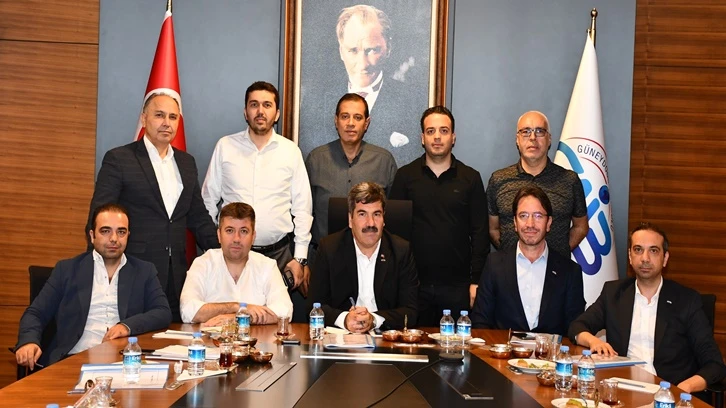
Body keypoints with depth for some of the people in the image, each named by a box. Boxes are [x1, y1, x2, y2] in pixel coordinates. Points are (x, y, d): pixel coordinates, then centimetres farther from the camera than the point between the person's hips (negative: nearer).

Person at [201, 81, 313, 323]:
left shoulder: (291, 151, 6)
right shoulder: (225, 147, 5)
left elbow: (302, 207, 7)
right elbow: (208, 200, 8)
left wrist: (300, 258, 2)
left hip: (280, 254, 0)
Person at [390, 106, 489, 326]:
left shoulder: (471, 178, 6)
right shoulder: (405, 176, 6)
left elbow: (480, 233, 4)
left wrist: (476, 281, -3)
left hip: (457, 286, 0)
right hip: (413, 283, 0)